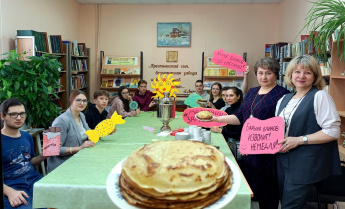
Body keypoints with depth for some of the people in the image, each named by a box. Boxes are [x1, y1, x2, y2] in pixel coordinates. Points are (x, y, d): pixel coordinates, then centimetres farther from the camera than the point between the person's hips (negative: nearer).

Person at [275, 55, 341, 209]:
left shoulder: (319, 96, -9)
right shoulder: (284, 100, 12)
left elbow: (333, 131, -16)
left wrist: (299, 140, -19)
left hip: (306, 165, -7)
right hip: (283, 161, 7)